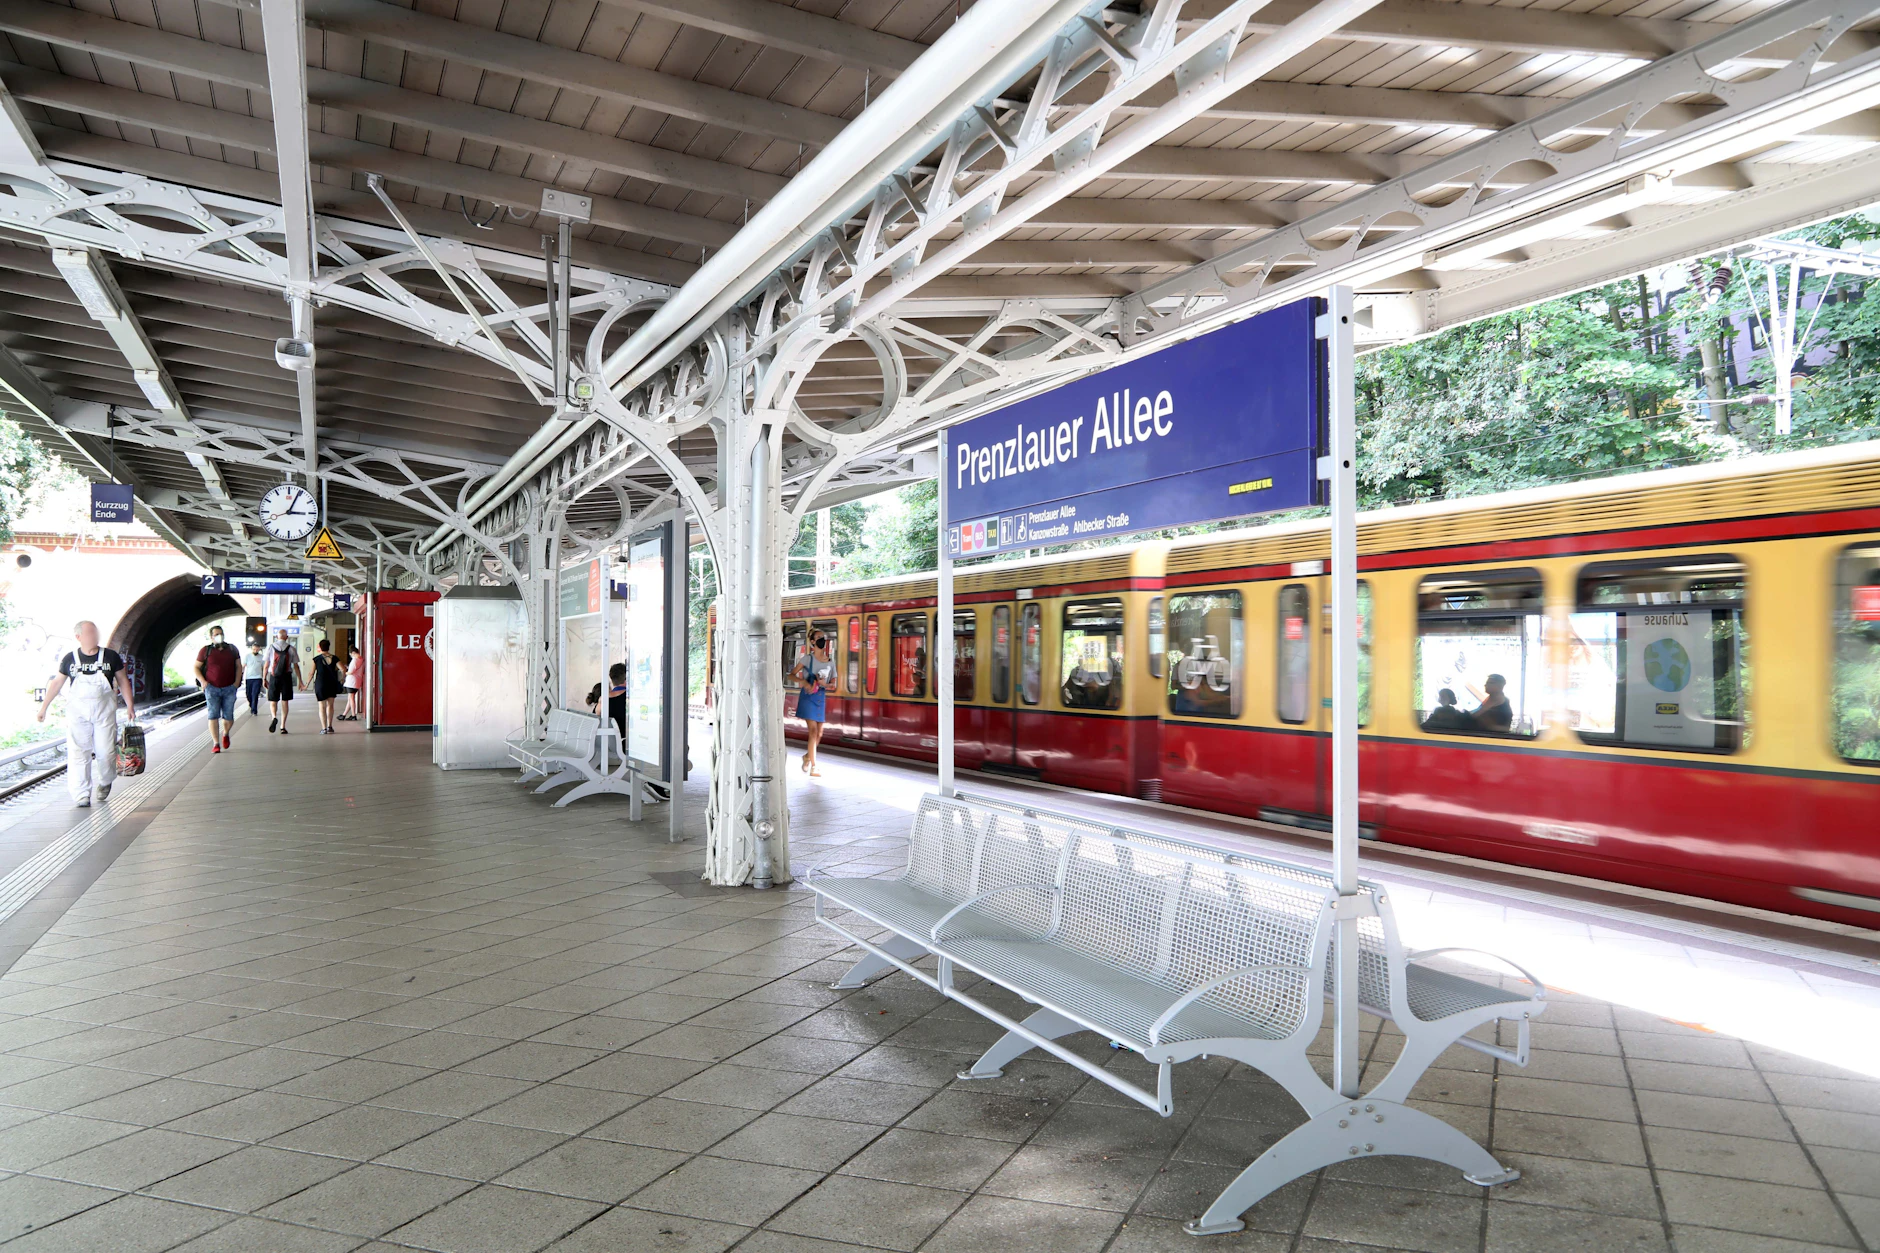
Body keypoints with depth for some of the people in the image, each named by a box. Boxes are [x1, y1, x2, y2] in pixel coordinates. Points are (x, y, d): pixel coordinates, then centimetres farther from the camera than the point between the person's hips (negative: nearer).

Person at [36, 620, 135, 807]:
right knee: (78, 752, -6)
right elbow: (57, 683, 12)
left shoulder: (111, 657, 3)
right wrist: (44, 706, 13)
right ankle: (81, 795, -3)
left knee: (105, 751, -1)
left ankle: (104, 783, 27)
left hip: (104, 710, 0)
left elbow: (123, 681, 8)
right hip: (77, 710, 0)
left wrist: (130, 704, 2)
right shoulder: (70, 659, 4)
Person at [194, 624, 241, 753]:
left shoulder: (232, 649, 10)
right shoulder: (205, 650, 4)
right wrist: (202, 681, -5)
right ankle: (216, 744, -4)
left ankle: (225, 733, 31)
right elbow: (196, 667, 8)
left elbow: (238, 666, 15)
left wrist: (237, 681, 3)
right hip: (211, 688, -1)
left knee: (228, 716, 0)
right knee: (213, 715, -7)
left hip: (229, 688, 1)